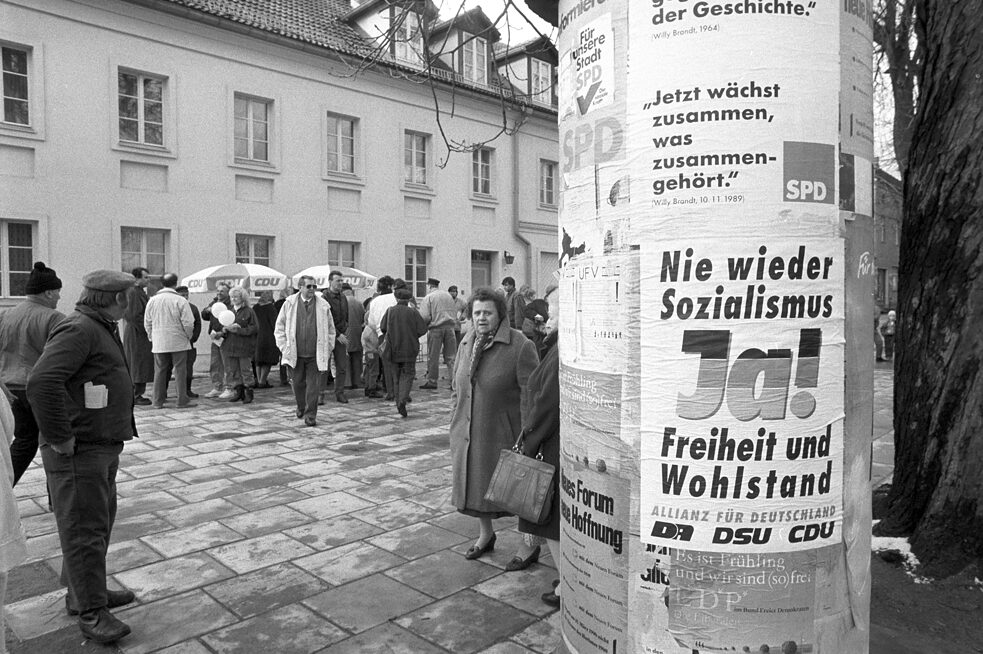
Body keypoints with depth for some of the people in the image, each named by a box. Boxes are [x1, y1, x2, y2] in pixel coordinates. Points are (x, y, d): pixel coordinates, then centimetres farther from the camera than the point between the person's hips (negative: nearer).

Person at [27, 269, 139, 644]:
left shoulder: (102, 329, 15)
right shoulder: (78, 329, -19)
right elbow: (42, 383, -30)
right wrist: (60, 437, -24)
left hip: (103, 446, 11)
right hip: (78, 451, -11)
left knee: (101, 522, 20)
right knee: (85, 529, -2)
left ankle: (82, 592, 34)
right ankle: (91, 612, 8)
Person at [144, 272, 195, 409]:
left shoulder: (152, 300, 3)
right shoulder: (180, 301, -10)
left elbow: (147, 323, 8)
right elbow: (188, 323, -11)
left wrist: (151, 337, 20)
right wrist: (188, 336, 6)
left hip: (158, 343, 4)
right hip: (178, 342, -4)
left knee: (159, 372, 9)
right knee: (180, 371, 2)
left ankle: (158, 401, 13)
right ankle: (182, 401, 5)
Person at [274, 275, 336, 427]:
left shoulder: (323, 306, 0)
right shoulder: (289, 303, 1)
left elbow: (330, 330, 8)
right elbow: (279, 328, 6)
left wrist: (328, 349, 3)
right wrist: (284, 348, 0)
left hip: (315, 354, -1)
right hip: (295, 354, 1)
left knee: (313, 386, -2)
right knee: (298, 383, 12)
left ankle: (310, 416, 8)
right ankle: (301, 407, 37)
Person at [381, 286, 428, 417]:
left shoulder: (390, 311, -1)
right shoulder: (413, 312, -6)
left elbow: (383, 328, -3)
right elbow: (422, 329, -9)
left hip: (393, 348, 2)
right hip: (409, 349, -2)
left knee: (397, 376, 15)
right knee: (408, 375, 4)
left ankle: (399, 402, 16)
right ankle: (402, 400, -16)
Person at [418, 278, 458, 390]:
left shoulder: (428, 298, -3)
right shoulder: (448, 295, 14)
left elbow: (424, 317, -12)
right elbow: (455, 312, 15)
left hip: (435, 328, -4)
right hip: (450, 327, 4)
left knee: (433, 357, 3)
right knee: (451, 356, 6)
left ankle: (431, 381, 8)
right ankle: (453, 380, 2)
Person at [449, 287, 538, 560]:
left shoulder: (520, 346, -16)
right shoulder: (467, 343, 6)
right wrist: (456, 421, 12)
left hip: (502, 434, -6)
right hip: (467, 433, 6)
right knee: (474, 486, 18)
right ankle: (486, 535, 42)